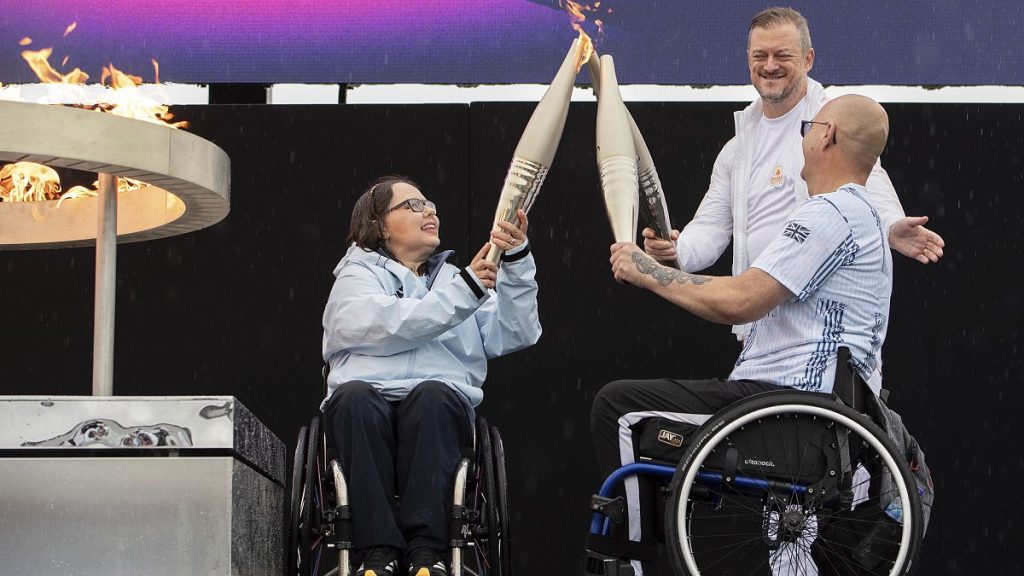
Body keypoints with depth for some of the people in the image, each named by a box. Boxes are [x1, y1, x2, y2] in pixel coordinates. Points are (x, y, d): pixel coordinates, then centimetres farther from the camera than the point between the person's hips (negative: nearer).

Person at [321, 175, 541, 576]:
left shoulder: (455, 278, 26)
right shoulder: (357, 276, 16)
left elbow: (516, 335, 10)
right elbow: (389, 326, -7)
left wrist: (517, 262, -1)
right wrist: (463, 293, -9)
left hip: (440, 406, 2)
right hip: (369, 399, -1)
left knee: (432, 394, -34)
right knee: (355, 395, -36)